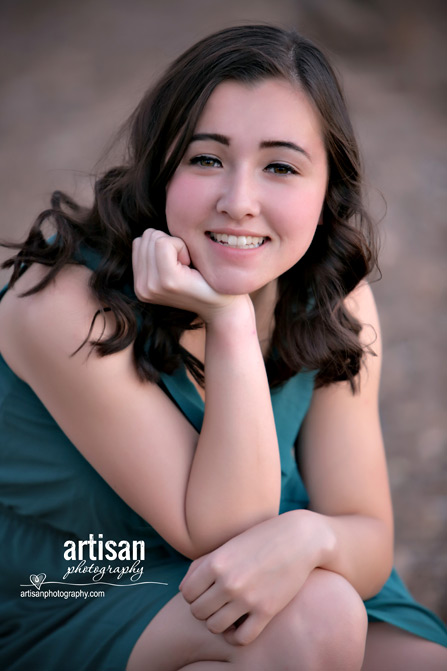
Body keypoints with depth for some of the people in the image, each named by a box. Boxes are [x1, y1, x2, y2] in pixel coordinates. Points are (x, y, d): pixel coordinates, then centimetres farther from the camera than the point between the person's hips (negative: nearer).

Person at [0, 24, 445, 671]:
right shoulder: (66, 304, -26)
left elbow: (371, 539, -9)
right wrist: (230, 325, -33)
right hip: (64, 614, -4)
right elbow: (220, 534, -24)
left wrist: (311, 534, -33)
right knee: (312, 616, -28)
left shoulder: (338, 304, -9)